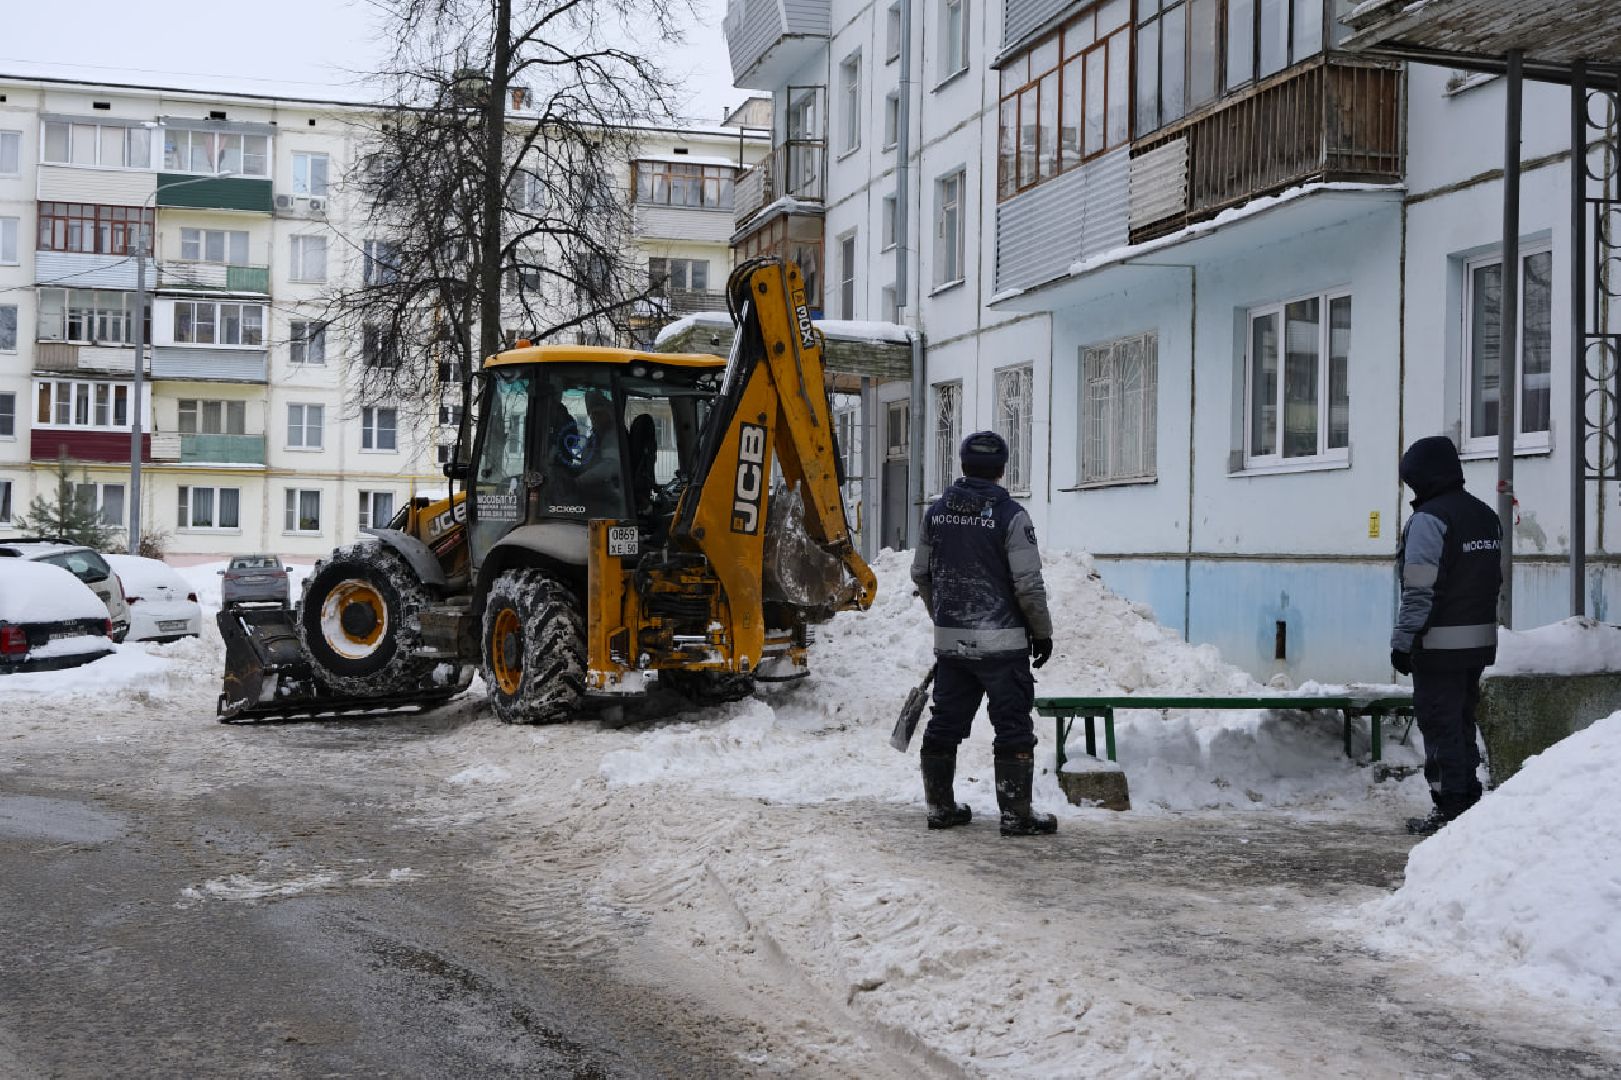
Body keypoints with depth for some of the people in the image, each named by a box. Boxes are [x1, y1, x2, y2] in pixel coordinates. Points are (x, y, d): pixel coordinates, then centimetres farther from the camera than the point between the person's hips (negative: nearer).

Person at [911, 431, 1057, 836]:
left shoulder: (937, 512, 5)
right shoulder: (1009, 515, -11)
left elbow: (920, 573, 12)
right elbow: (1028, 584, -13)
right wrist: (1042, 632, 0)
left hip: (949, 642, 5)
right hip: (1002, 641, -5)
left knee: (945, 723, 13)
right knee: (1013, 727, 2)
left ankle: (940, 806, 20)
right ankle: (1016, 814, 4)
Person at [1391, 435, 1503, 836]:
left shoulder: (1429, 518, -14)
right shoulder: (1486, 515, 13)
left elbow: (1418, 591, -18)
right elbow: (1494, 580, 18)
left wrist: (1402, 641, -13)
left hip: (1440, 645, -8)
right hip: (1480, 640, 8)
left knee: (1440, 726, -2)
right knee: (1463, 723, 16)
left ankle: (1451, 808, -1)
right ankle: (1470, 800, 20)